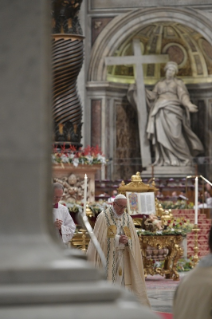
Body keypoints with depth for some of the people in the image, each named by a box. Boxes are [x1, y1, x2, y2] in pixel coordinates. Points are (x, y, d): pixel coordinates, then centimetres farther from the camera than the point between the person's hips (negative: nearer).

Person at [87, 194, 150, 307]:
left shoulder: (127, 218, 11)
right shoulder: (103, 217, -3)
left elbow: (133, 239, 8)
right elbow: (100, 238, -10)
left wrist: (127, 241, -15)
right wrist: (118, 239, -18)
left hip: (122, 258, 4)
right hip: (107, 258, -4)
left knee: (121, 282, 0)